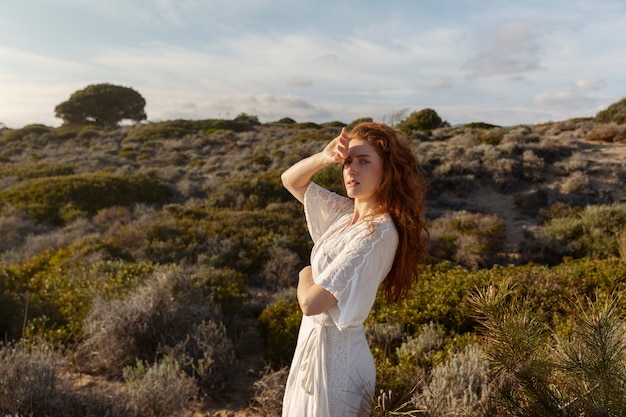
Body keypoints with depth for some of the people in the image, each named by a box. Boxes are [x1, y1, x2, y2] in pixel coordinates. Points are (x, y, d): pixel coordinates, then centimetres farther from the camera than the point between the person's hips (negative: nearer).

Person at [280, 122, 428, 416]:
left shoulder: (379, 233, -25)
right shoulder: (346, 212, 0)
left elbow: (311, 302, -27)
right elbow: (291, 181, 9)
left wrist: (305, 275, -5)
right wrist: (324, 158, -9)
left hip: (335, 353, -8)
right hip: (313, 342, 8)